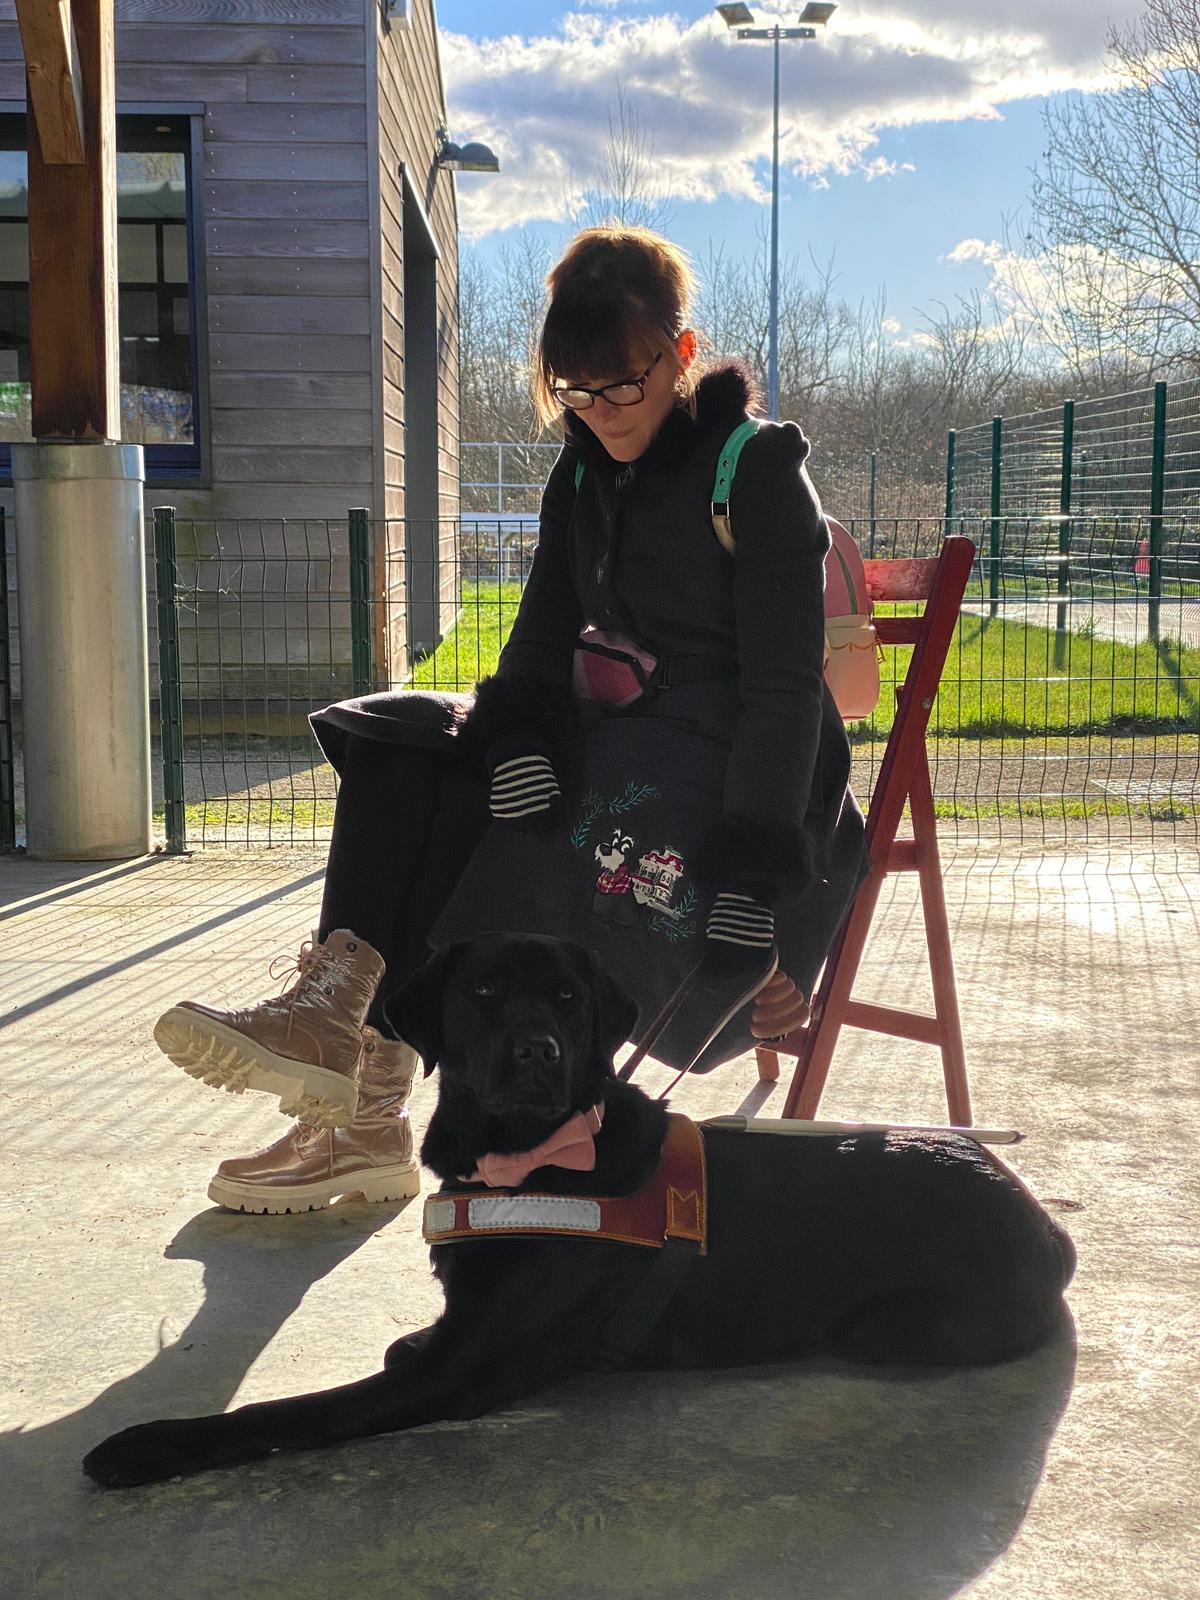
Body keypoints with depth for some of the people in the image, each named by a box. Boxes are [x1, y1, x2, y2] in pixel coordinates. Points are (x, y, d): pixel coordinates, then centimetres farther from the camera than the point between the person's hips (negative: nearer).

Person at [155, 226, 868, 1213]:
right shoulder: (585, 478, 12)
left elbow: (784, 689, -16)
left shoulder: (758, 473, -10)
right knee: (406, 759, -13)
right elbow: (542, 644, 5)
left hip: (732, 755, -7)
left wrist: (750, 884, -25)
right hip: (617, 729, 8)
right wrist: (520, 758, -16)